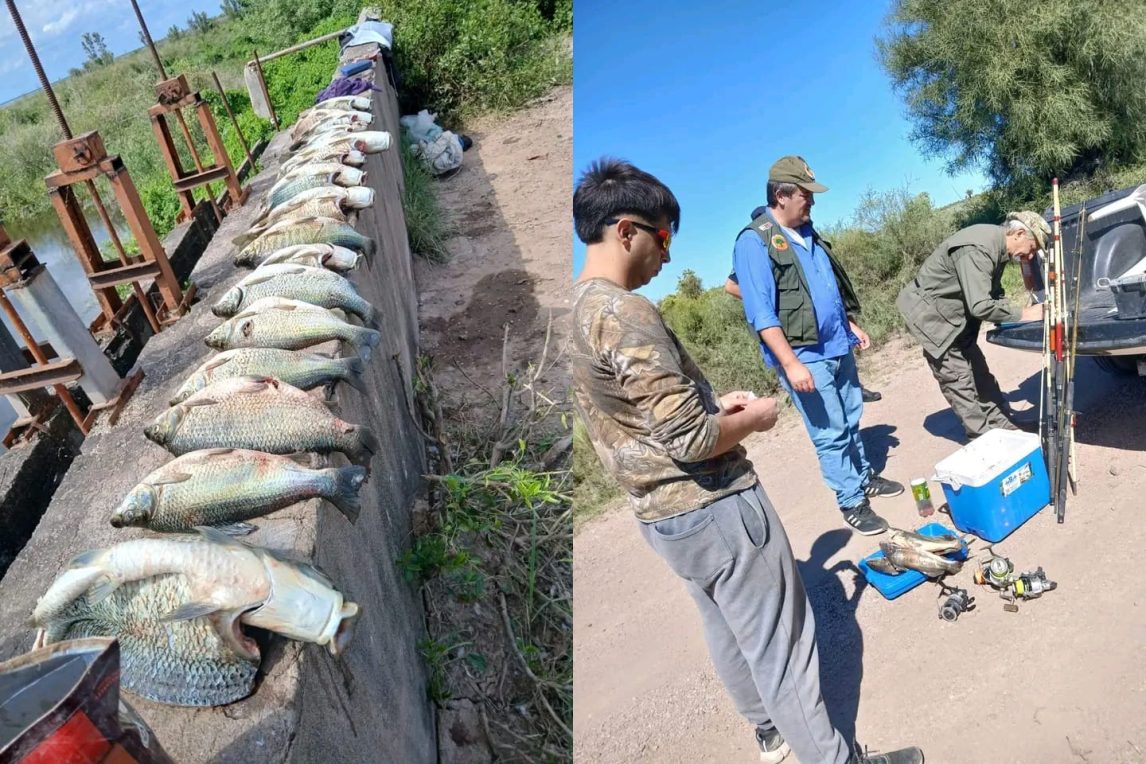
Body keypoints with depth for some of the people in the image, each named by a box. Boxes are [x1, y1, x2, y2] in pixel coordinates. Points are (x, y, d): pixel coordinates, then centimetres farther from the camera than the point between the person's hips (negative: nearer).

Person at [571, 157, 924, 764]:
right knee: (780, 643, 9)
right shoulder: (624, 313, -25)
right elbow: (691, 440, -26)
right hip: (714, 508, -9)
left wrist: (713, 403, 9)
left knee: (728, 632, 25)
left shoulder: (578, 310, 5)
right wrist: (754, 418, -7)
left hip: (658, 513, 10)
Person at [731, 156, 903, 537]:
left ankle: (865, 477, 39)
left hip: (838, 346, 8)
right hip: (805, 356, -8)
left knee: (852, 420, 21)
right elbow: (761, 313, -23)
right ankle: (852, 502, 16)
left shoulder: (807, 231, 10)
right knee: (830, 433, 1)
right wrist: (790, 363, -26)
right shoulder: (754, 241, -17)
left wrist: (851, 325, 20)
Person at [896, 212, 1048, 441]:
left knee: (979, 373, 15)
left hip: (956, 317, 10)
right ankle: (983, 438, 8)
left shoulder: (998, 248, 5)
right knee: (960, 381, -3)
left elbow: (994, 296, 13)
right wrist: (1021, 314, -19)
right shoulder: (978, 249, -28)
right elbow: (980, 306, -31)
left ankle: (1003, 424, 27)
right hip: (931, 314, -10)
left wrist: (1017, 313, -4)